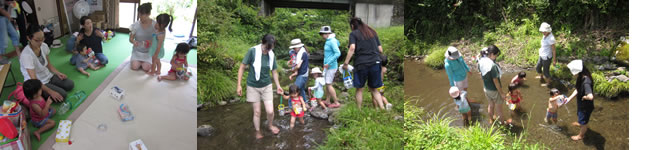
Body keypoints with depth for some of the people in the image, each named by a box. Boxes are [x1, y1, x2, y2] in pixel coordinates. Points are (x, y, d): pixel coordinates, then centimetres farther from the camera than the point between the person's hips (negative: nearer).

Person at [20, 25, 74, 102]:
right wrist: (50, 92, -32)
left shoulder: (44, 46, -8)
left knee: (70, 85, -8)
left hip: (49, 76, 7)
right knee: (62, 94, -20)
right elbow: (34, 79, -29)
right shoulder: (26, 55, -29)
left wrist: (58, 73, -9)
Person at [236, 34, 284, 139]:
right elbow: (242, 67, -12)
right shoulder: (252, 51, -19)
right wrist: (239, 85, -13)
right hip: (253, 87, -3)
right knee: (256, 112, 6)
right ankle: (257, 131, 30)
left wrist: (278, 86, 10)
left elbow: (274, 71, 9)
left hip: (266, 86, 3)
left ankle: (270, 126, 31)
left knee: (270, 111, 0)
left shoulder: (272, 55, -6)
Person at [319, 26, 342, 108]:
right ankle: (328, 101, 24)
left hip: (331, 66, -10)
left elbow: (338, 53, -25)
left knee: (329, 84, -6)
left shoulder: (332, 41, -17)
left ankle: (336, 102, 0)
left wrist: (328, 63, -23)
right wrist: (325, 64, 21)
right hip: (328, 66, 10)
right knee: (328, 83, 15)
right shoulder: (328, 41, 12)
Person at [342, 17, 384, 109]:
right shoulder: (372, 32, 15)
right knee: (373, 89, 15)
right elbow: (380, 49, 12)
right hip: (375, 63, 4)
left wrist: (346, 63, -13)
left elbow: (352, 48, -15)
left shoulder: (353, 34, 2)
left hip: (361, 64, -4)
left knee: (359, 89, 11)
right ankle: (382, 108, 1)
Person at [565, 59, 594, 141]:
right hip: (581, 103, 8)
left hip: (586, 106, -8)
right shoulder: (582, 78, -12)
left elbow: (590, 96, -51)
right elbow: (577, 89, 1)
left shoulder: (586, 82, -41)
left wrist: (584, 97, -30)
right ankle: (580, 123, 69)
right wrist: (569, 98, -3)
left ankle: (581, 135, 44)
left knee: (583, 122, 19)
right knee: (580, 115, 38)